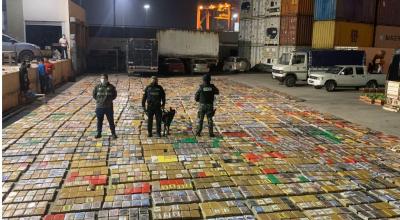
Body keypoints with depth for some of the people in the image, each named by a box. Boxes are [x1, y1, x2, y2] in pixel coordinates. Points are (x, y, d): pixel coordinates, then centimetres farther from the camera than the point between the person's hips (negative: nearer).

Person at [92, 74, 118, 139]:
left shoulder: (111, 87, -3)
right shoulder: (97, 87, -1)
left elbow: (114, 95, 7)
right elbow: (94, 95, 11)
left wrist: (110, 99, 0)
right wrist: (98, 100, 3)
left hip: (109, 107, -1)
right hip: (99, 107, 1)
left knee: (111, 120, 5)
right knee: (99, 121, 11)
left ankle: (113, 133, 15)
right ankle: (99, 133, 23)